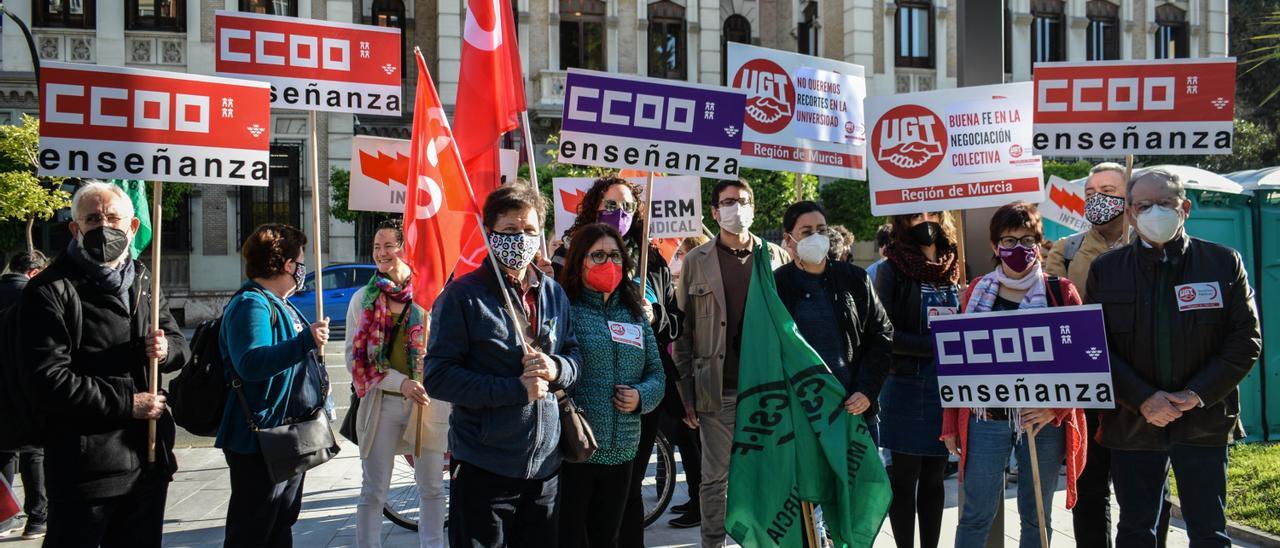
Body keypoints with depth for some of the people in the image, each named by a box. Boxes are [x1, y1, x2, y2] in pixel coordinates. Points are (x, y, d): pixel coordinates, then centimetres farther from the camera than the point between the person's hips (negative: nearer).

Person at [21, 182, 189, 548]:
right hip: (86, 465, -6)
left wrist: (165, 349, -7)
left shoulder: (144, 282, 12)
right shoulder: (50, 291, -9)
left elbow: (181, 346, 18)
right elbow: (49, 380, -17)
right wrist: (126, 404, -16)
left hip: (149, 458, 6)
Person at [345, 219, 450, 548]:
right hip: (381, 401, 1)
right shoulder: (363, 299, 3)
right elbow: (355, 357, -3)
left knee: (432, 488, 10)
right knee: (374, 492, 7)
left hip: (430, 400, 0)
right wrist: (400, 382, -15)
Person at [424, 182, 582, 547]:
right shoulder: (463, 295, -9)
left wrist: (556, 368, -9)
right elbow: (437, 377, -14)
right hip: (483, 469, -5)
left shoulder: (553, 293, 9)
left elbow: (574, 355, 15)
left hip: (545, 463, 6)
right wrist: (517, 389, -19)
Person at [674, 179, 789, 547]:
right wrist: (687, 395, 0)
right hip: (719, 392, -1)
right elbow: (683, 333, 4)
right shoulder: (696, 261, 5)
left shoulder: (776, 257, 7)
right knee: (715, 478, 6)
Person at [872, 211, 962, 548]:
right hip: (906, 385, -5)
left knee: (934, 477, 11)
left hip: (947, 386, 5)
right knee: (905, 478, 2)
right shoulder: (892, 270, -3)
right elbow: (885, 335, -10)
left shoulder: (951, 272, 12)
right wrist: (935, 345, -17)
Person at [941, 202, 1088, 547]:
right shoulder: (977, 293, 6)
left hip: (1044, 420, 0)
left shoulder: (1062, 293, 1)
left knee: (1036, 515, 11)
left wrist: (1055, 407, -15)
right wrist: (951, 423, 5)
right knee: (976, 514, 3)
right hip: (986, 418, 1)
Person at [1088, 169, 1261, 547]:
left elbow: (1247, 339, -1)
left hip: (1205, 420, 0)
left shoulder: (1223, 262, 3)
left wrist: (1198, 395, -12)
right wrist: (1143, 400, -13)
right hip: (1133, 423, 1)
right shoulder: (1105, 271, 4)